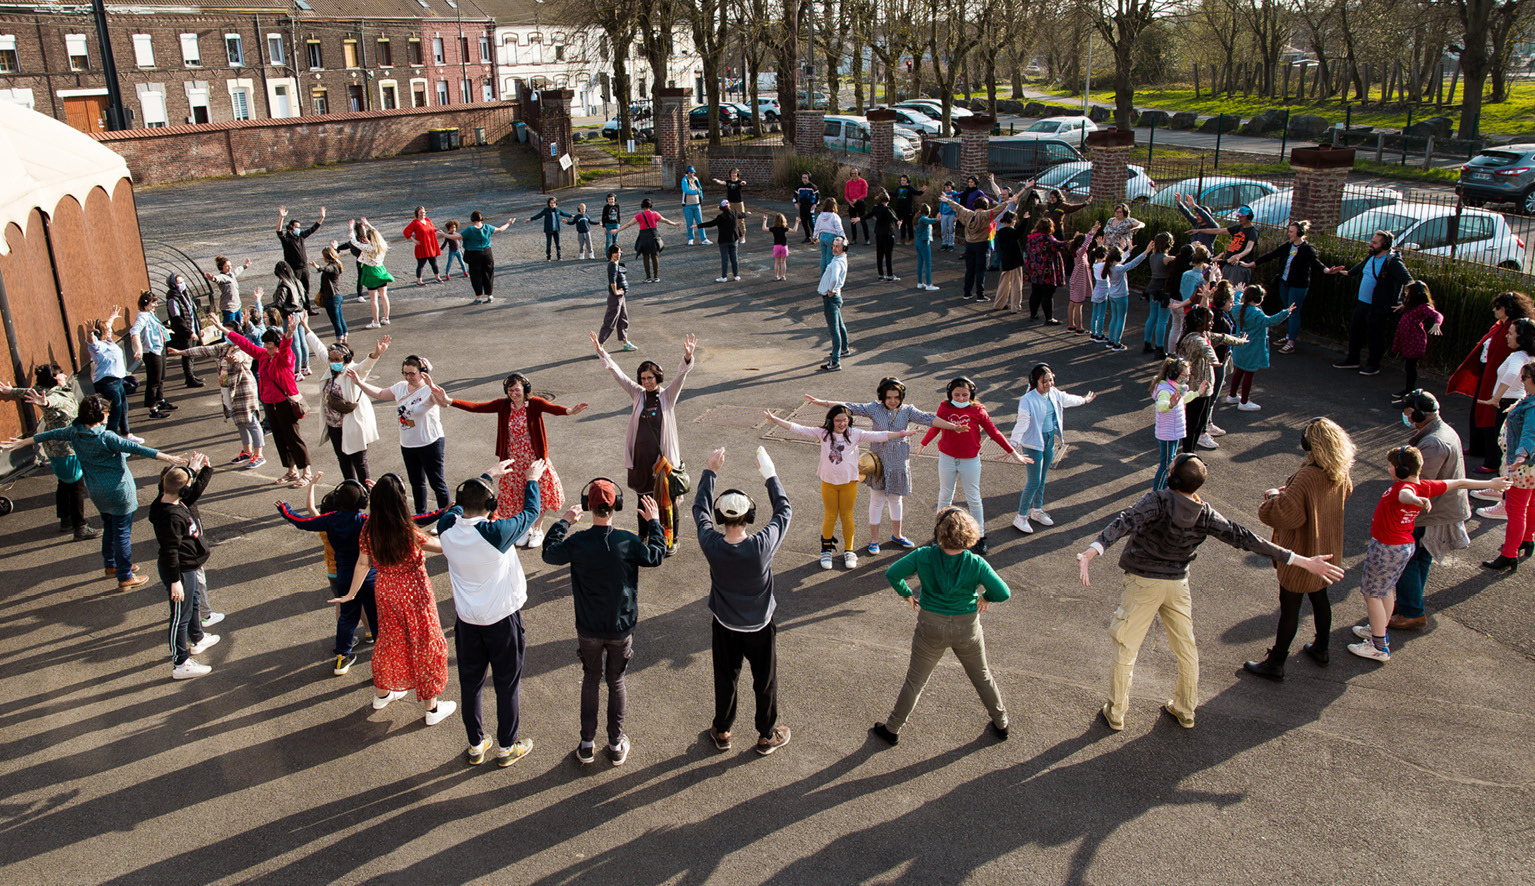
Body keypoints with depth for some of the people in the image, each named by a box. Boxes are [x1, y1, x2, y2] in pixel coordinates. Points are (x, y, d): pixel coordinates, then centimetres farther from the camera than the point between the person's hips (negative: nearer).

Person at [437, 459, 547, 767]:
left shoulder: (447, 528, -13)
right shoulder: (496, 533, -28)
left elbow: (460, 502, 10)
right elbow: (531, 512, -10)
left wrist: (489, 475, 21)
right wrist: (531, 480, 7)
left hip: (466, 619, 4)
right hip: (502, 618, -4)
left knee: (470, 683, 18)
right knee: (507, 684, 13)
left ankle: (476, 745, 34)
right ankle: (507, 747, 28)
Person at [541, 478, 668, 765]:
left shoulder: (577, 542, -18)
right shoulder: (628, 542, -19)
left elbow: (549, 553, 3)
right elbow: (656, 556, 1)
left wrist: (564, 522, 13)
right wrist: (654, 522, 12)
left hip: (588, 629, 0)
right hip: (621, 627, 0)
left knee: (590, 680, 19)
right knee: (616, 681, 17)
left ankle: (587, 744, 25)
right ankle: (616, 744, 25)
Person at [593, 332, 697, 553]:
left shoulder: (668, 396, -4)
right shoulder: (638, 395, 4)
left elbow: (680, 376, -19)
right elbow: (617, 374, 1)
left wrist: (687, 357, -37)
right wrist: (601, 352, -7)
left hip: (664, 458, -3)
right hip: (641, 457, 3)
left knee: (667, 500, 5)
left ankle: (671, 540, 20)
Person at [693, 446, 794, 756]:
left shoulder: (711, 545, -25)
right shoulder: (762, 545, -31)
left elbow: (699, 508, -6)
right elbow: (784, 511, -14)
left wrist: (710, 471, 1)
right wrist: (769, 474, -5)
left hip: (725, 627, 2)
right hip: (760, 627, -2)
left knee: (725, 680, 22)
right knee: (765, 683, 19)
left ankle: (722, 732, 42)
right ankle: (767, 736, 38)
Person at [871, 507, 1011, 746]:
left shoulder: (923, 556, -20)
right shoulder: (976, 564, -20)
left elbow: (892, 574, -16)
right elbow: (1003, 593, -17)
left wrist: (907, 594, 1)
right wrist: (986, 598, 4)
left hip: (931, 628, 0)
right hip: (967, 628, 1)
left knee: (915, 680, 17)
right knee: (982, 676, 26)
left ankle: (892, 729, 30)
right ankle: (1001, 725, 43)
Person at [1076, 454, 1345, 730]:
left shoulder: (1158, 501, -24)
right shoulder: (1205, 515, -10)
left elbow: (1126, 523, -40)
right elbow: (1244, 538, -9)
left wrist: (1090, 553, -54)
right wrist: (1303, 561, -4)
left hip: (1143, 583, -4)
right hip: (1178, 583, 4)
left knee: (1126, 649, 9)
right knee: (1186, 648, 21)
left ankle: (1115, 713, 19)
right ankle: (1185, 710, 37)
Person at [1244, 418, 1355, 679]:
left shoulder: (1306, 478, -33)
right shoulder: (1341, 475, -7)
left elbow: (1287, 515, -34)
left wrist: (1274, 497, -13)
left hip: (1301, 554, -8)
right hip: (1327, 550, 8)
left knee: (1289, 607, 4)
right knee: (1320, 598, 26)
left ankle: (1275, 663, 16)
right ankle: (1321, 648, 43)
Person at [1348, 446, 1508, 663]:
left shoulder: (1403, 487, -28)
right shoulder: (1426, 486, -2)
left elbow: (1405, 494, -53)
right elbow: (1459, 484, 11)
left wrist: (1417, 501, -77)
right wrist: (1491, 484, 25)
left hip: (1386, 548, -9)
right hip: (1405, 546, 9)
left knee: (1371, 594, 1)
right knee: (1387, 589, 25)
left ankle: (1379, 647, 6)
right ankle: (1380, 630, 42)